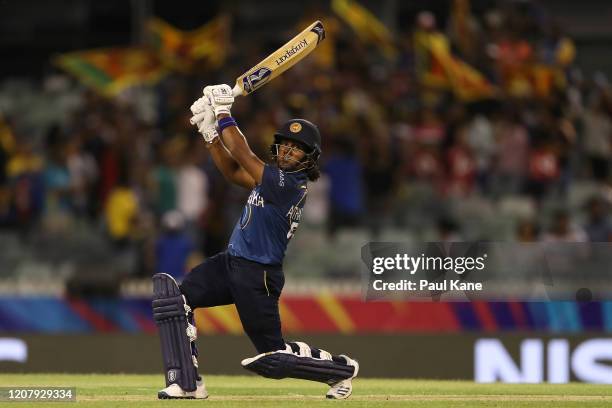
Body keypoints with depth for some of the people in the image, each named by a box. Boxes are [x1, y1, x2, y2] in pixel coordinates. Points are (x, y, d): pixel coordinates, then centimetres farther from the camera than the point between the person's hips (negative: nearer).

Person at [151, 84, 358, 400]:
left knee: (273, 357, 0)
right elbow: (233, 172, 15)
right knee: (173, 298, -9)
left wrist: (223, 115, -15)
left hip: (256, 277, -9)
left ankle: (340, 368, 25)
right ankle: (187, 383, -8)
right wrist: (210, 132, 5)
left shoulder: (291, 185, -20)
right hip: (230, 264, 9)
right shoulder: (278, 177, 8)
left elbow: (243, 155, -23)